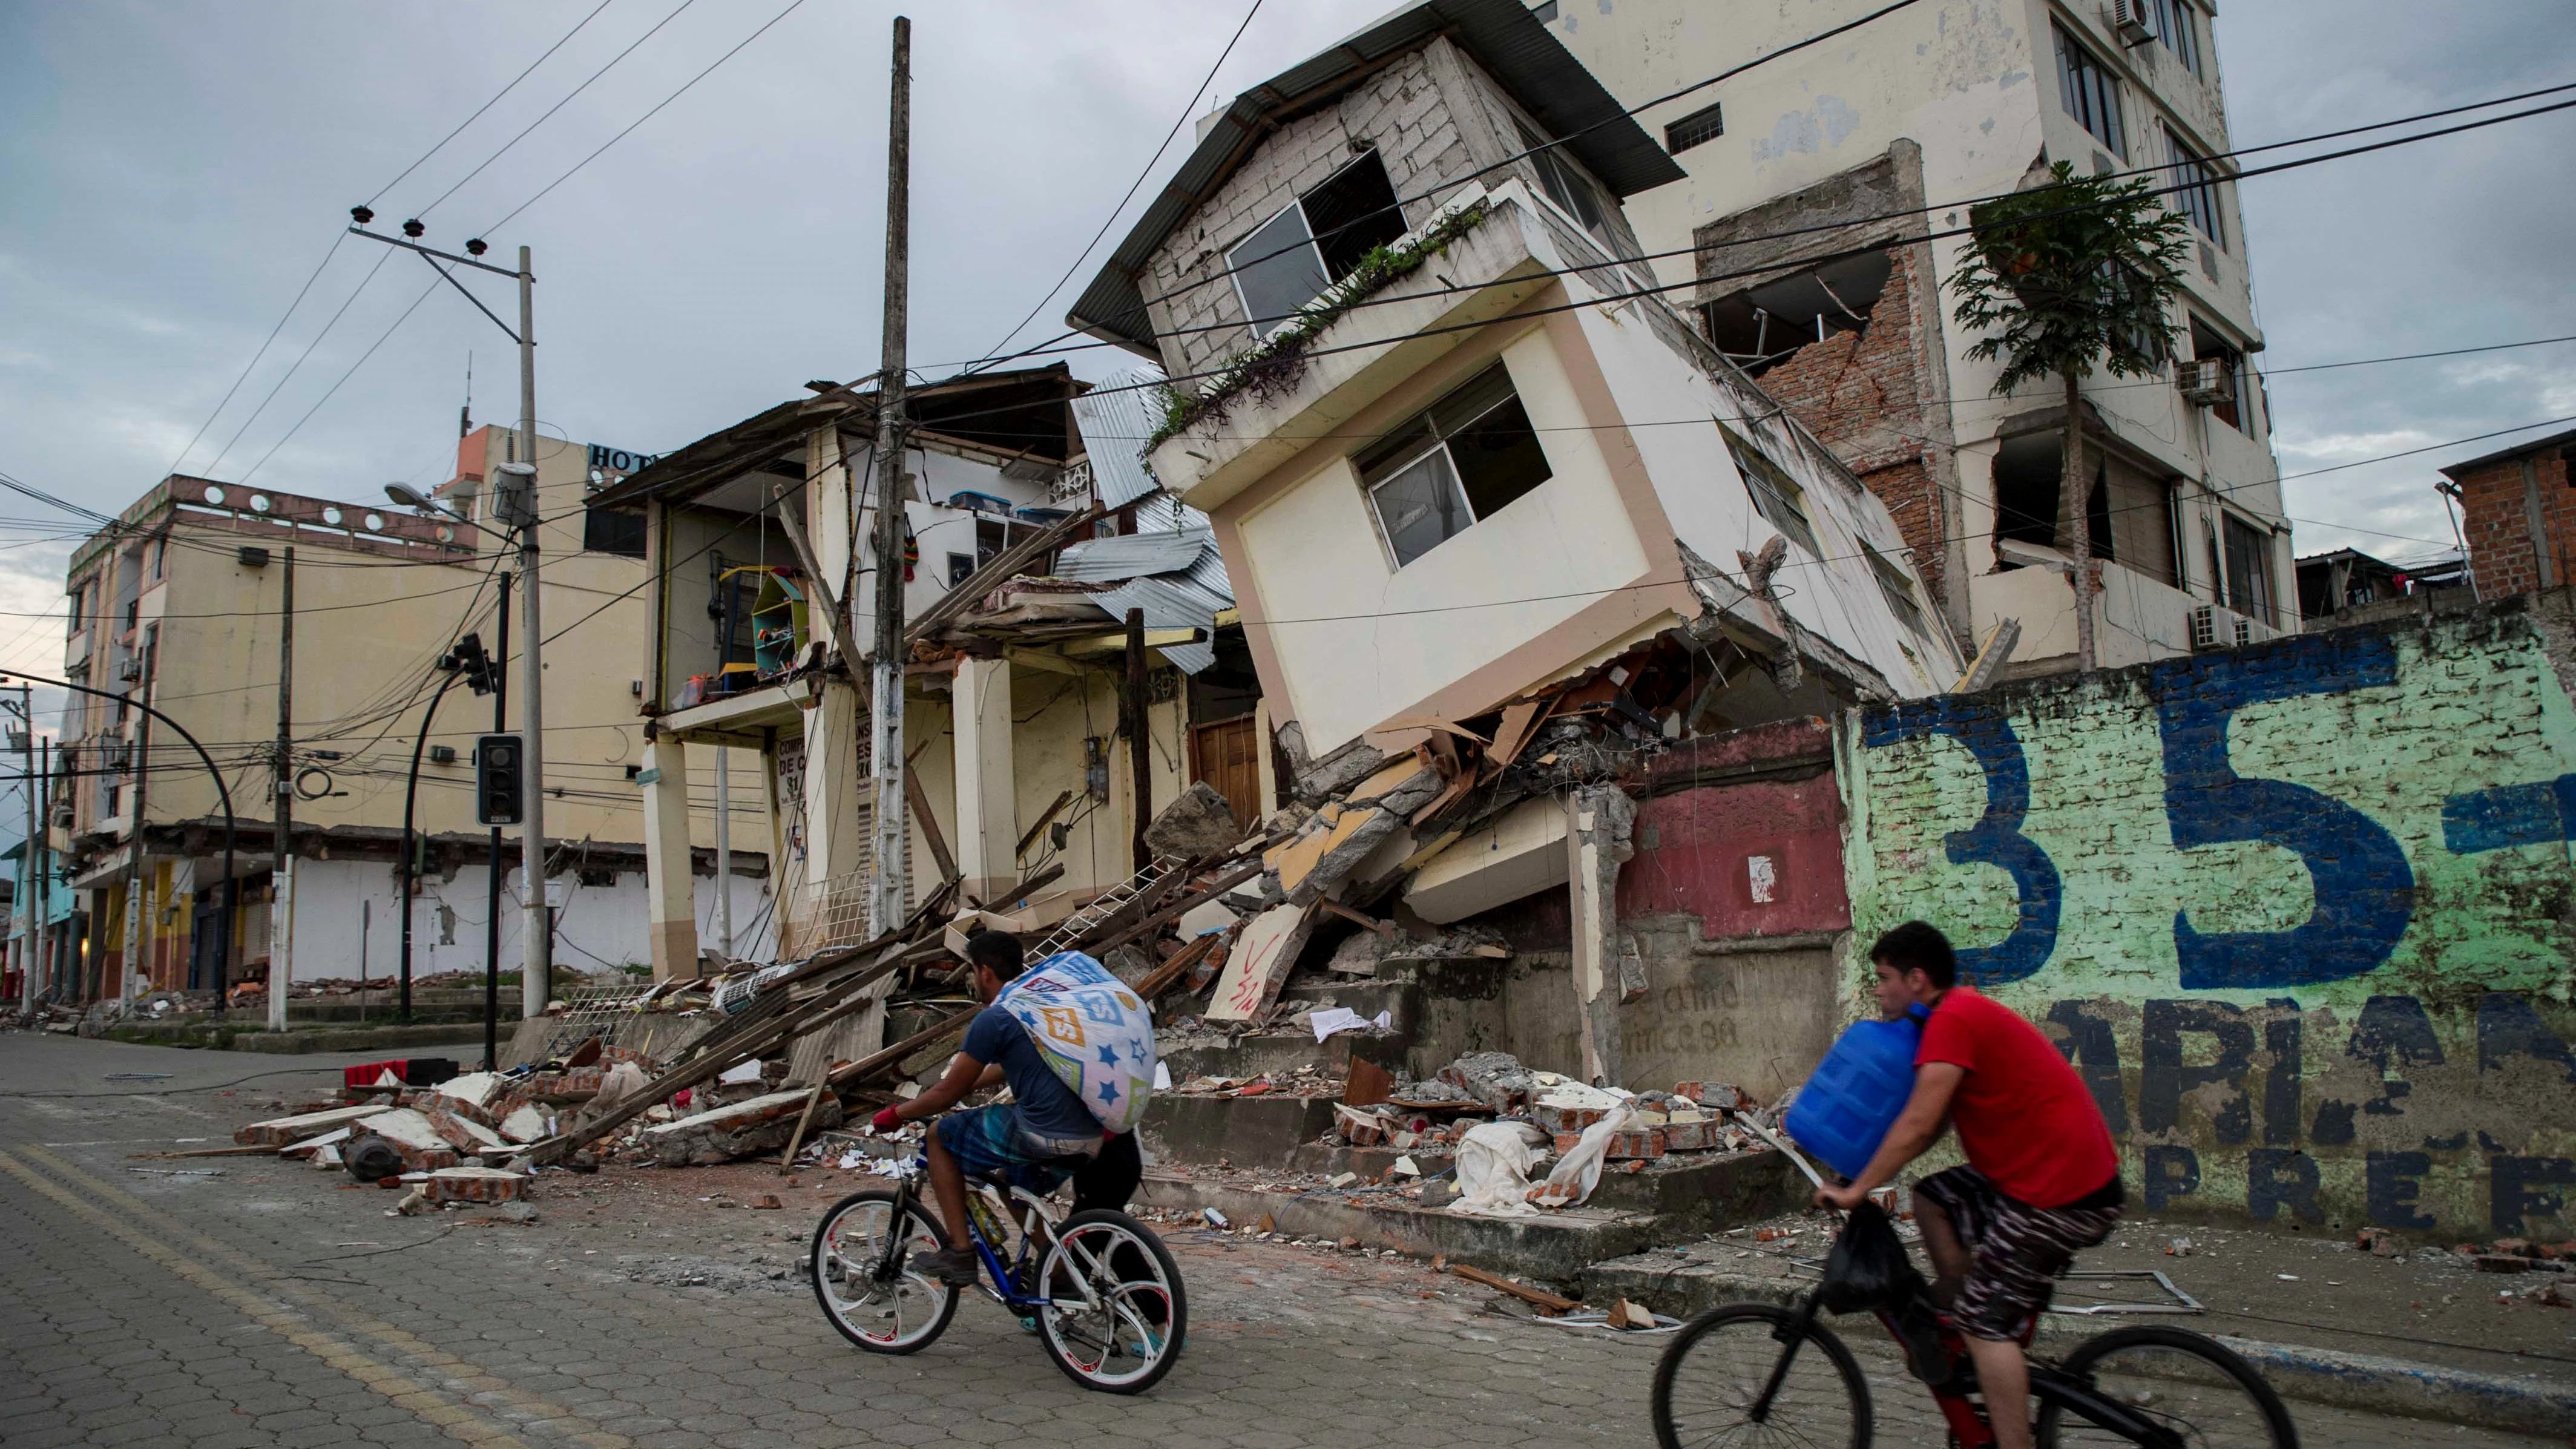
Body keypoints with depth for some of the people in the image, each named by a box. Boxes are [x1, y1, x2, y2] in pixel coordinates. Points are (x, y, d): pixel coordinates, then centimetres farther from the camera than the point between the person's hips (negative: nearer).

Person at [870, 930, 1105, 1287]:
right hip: (1089, 1136, 8)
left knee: (940, 1137, 11)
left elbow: (948, 1093, 0)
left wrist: (897, 1114, 16)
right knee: (1013, 1189, 32)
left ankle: (960, 1251, 10)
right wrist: (964, 1082, 42)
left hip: (1042, 1136, -8)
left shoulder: (993, 1019, -7)